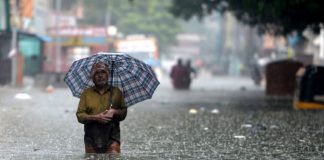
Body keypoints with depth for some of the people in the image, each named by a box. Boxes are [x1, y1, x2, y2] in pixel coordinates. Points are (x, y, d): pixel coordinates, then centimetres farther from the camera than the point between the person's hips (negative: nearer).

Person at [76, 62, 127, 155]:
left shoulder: (116, 92, 13)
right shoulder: (86, 94, 11)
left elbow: (124, 113, 14)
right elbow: (80, 116, 4)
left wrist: (114, 112, -8)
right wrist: (96, 117, -12)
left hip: (111, 137, 0)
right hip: (92, 139, 1)